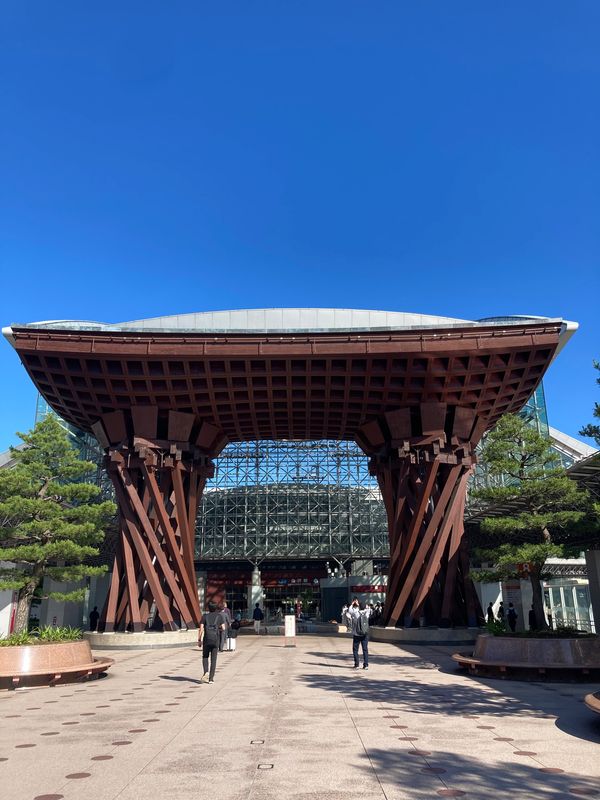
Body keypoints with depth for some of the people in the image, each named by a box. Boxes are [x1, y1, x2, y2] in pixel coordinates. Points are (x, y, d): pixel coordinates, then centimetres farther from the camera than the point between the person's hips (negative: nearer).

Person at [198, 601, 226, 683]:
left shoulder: (205, 616, -1)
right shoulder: (220, 616, 2)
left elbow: (201, 629, -5)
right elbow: (223, 628, -1)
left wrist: (199, 640, 2)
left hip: (206, 640, 0)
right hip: (215, 640, 0)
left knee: (205, 657, 18)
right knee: (213, 659, 8)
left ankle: (205, 672, -5)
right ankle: (211, 678, 5)